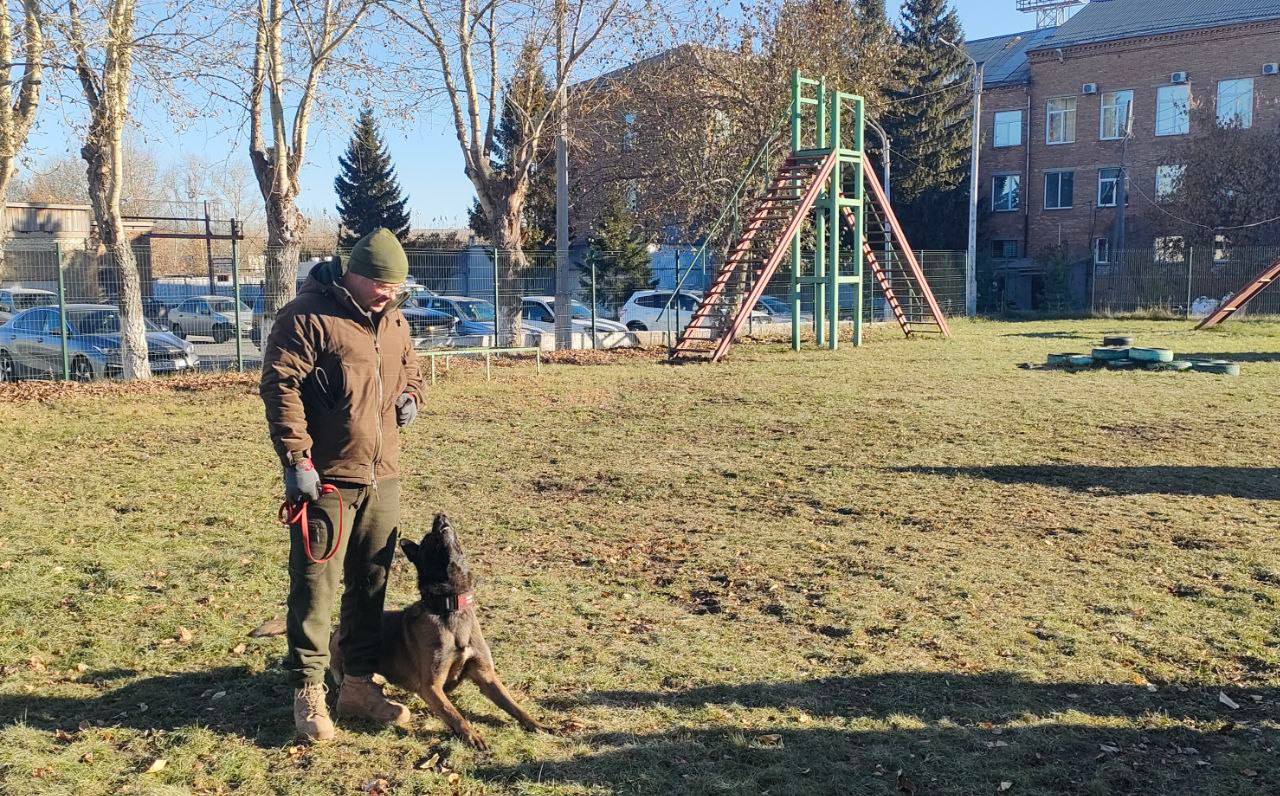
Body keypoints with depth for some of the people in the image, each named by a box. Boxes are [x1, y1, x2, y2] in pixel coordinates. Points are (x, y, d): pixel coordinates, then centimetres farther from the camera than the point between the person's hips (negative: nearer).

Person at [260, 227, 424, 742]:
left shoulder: (394, 322, 13)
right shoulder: (307, 316, -10)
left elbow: (412, 371, 29)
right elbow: (280, 387, -15)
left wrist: (410, 397, 6)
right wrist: (296, 458, -20)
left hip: (383, 478, 7)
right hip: (325, 478, -7)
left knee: (371, 584, 13)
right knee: (314, 584, -3)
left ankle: (360, 684, 25)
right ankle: (307, 691, 9)